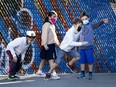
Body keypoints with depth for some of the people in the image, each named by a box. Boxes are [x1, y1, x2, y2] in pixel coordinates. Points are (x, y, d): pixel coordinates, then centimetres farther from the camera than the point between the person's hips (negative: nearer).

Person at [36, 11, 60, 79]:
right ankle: (54, 74, -16)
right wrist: (45, 44, -26)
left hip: (52, 45, 9)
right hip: (47, 45, -9)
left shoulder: (52, 25, 18)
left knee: (45, 59, 16)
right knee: (51, 59, -13)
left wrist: (57, 42, 18)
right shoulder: (46, 25, -12)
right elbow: (44, 35, -20)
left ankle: (39, 71, 26)